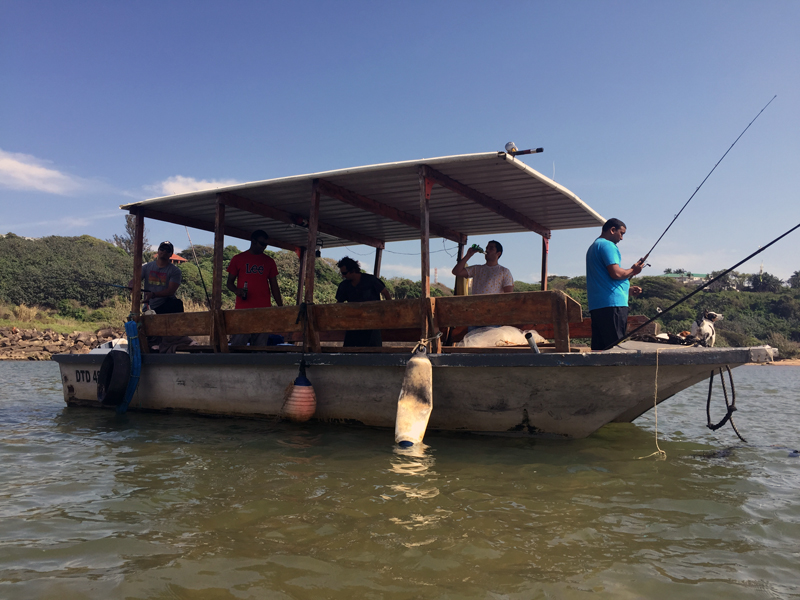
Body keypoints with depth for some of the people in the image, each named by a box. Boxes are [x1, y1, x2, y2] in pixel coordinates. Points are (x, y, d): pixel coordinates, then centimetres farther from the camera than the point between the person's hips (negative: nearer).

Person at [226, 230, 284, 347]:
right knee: (237, 344, -8)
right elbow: (229, 282, 12)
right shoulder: (238, 259, 10)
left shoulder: (269, 262, 15)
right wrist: (236, 290, -11)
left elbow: (274, 287, 16)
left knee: (260, 348, -3)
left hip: (264, 310, 2)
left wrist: (281, 307, 8)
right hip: (242, 309, -1)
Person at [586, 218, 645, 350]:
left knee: (598, 347, 5)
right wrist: (633, 270, 2)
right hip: (612, 303, -10)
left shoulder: (593, 247, 25)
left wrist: (629, 288, 24)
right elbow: (616, 273, -17)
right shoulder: (608, 245, -6)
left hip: (596, 305, 10)